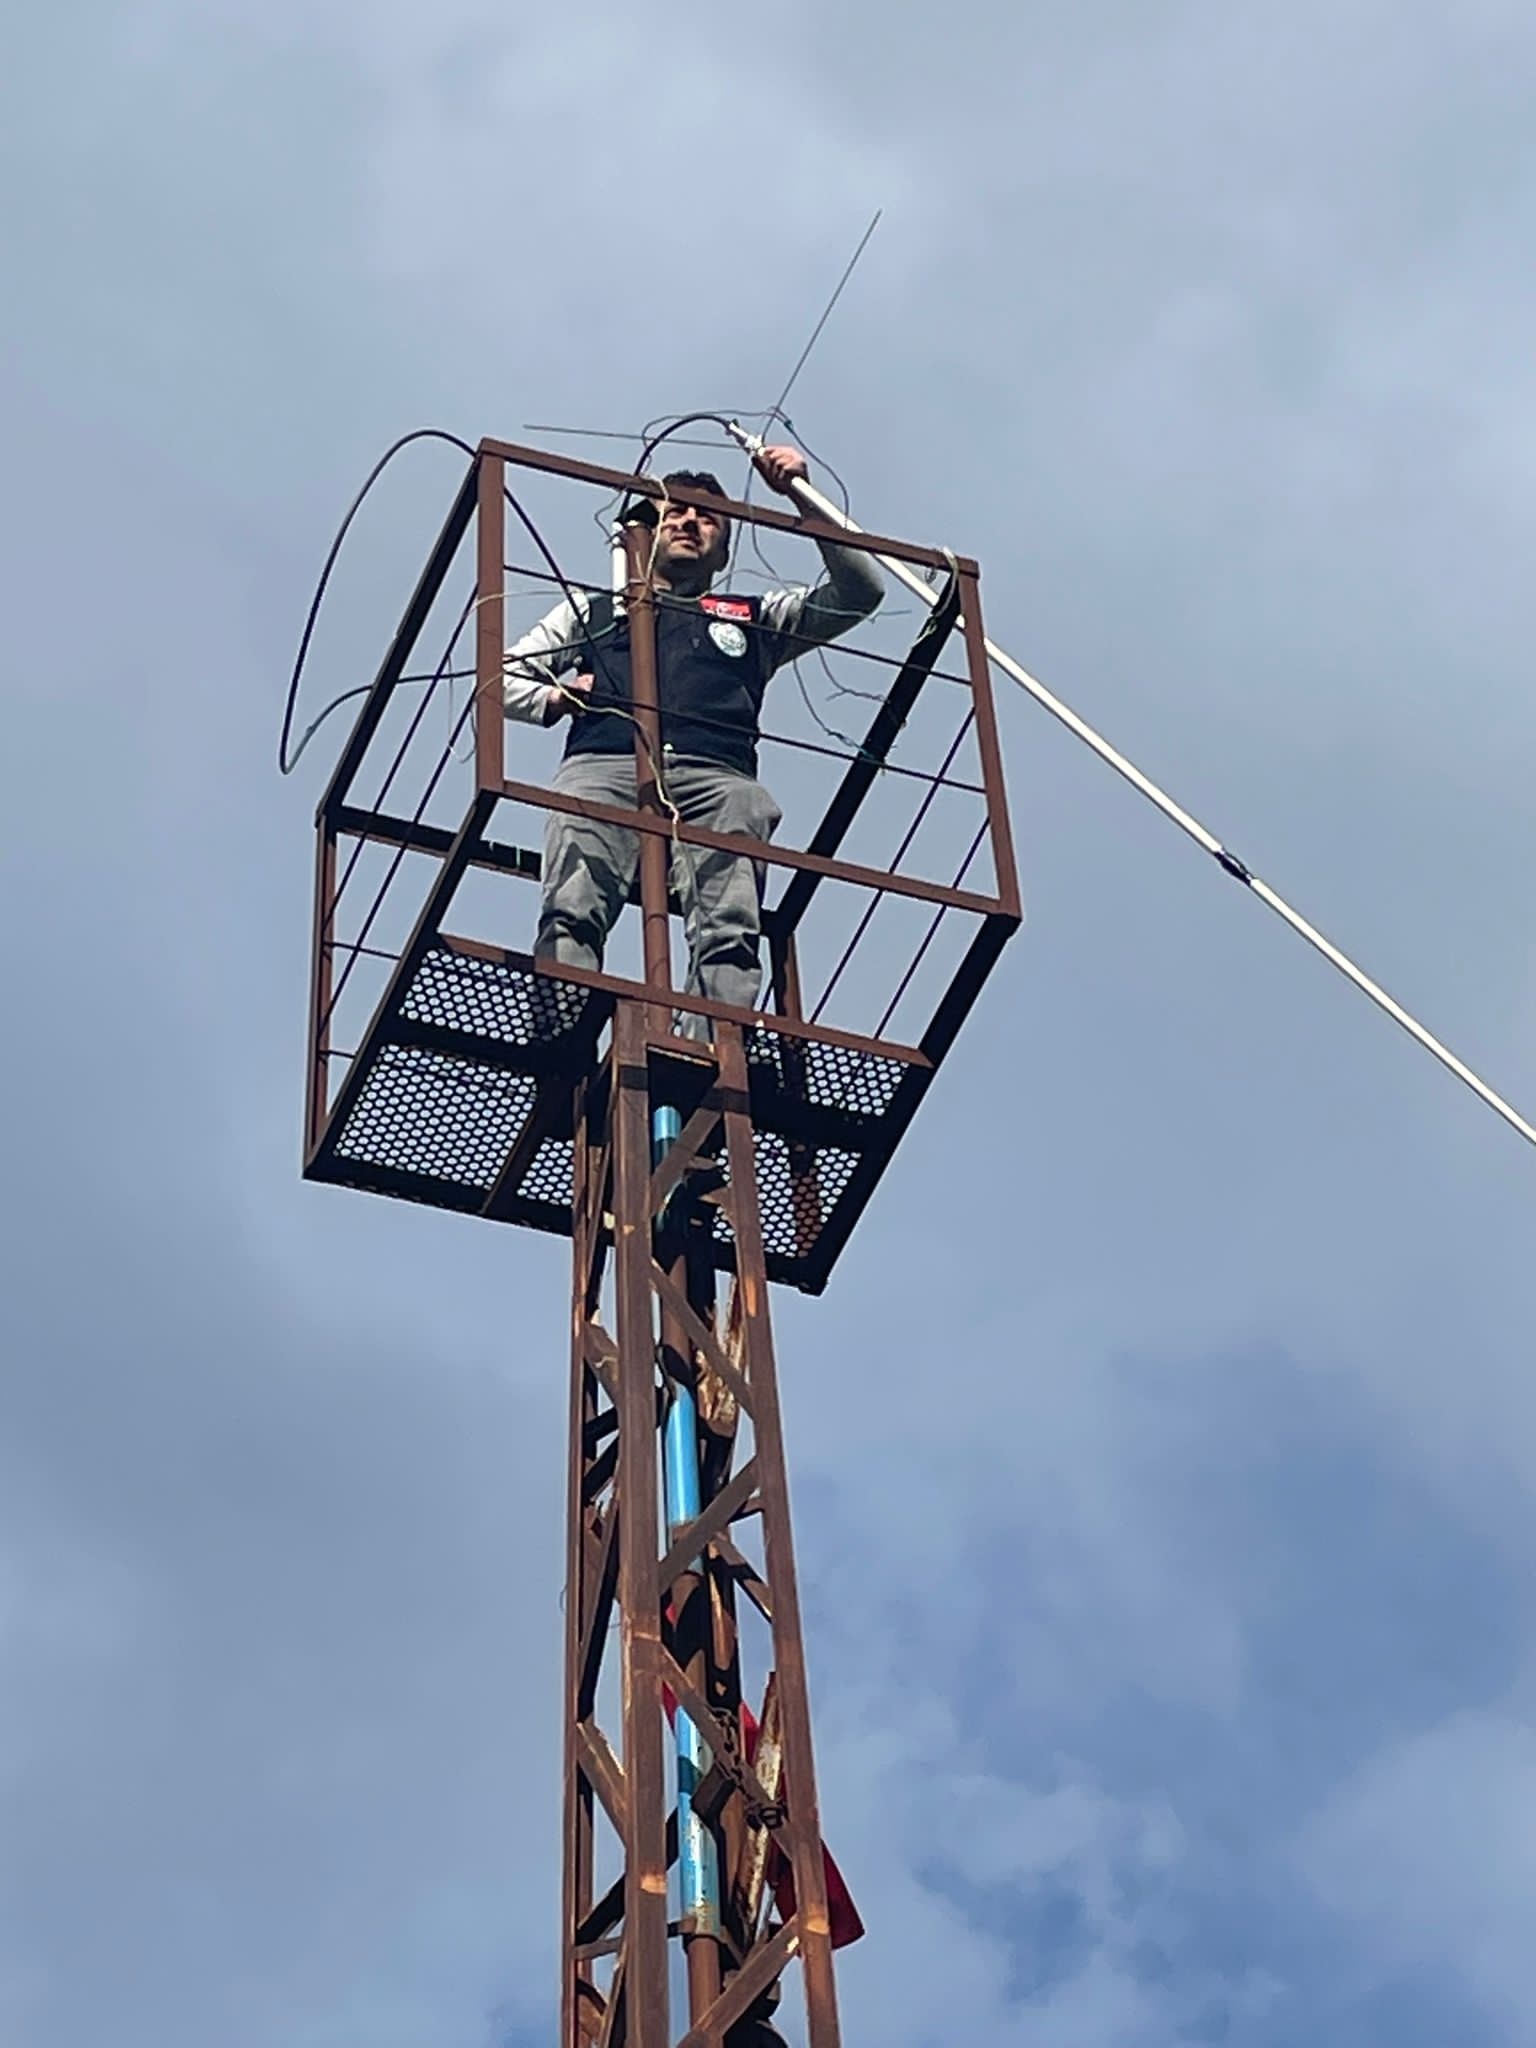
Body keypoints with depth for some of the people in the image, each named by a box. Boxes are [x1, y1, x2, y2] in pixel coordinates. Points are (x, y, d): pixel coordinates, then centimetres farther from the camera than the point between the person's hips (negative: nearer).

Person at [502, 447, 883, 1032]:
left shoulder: (754, 618, 40)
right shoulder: (592, 610, 40)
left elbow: (860, 592, 31)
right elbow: (501, 675, 34)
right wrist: (552, 698, 12)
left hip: (717, 780, 1)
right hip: (605, 765, 0)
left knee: (730, 932, -29)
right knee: (572, 912, -31)